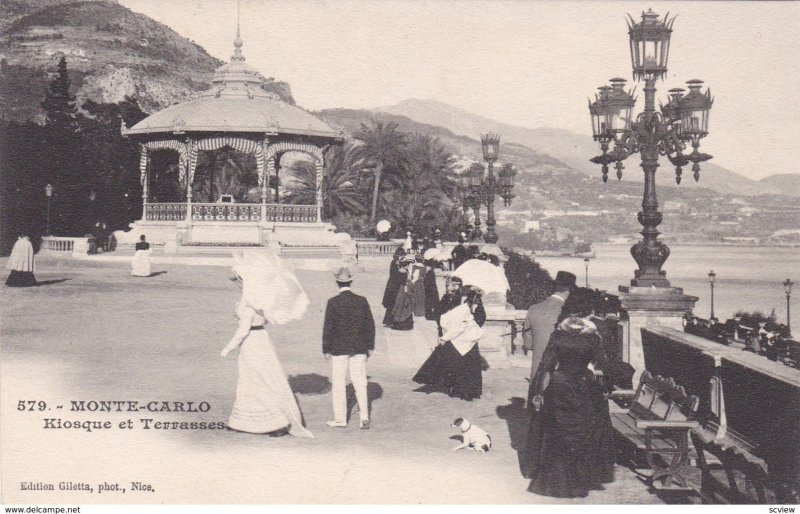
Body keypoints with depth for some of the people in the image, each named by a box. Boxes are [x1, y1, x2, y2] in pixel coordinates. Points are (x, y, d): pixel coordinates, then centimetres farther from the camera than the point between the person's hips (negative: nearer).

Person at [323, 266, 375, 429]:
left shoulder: (333, 303, -11)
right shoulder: (362, 301, -1)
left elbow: (328, 327, -9)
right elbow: (370, 325, 4)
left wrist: (326, 349, 0)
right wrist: (370, 346, 13)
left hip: (339, 349, -3)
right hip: (359, 348, 3)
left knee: (338, 383, 8)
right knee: (360, 382, 8)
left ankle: (340, 418, 12)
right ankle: (364, 417, 2)